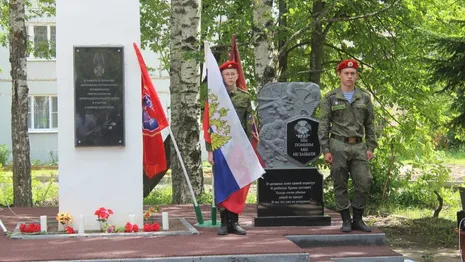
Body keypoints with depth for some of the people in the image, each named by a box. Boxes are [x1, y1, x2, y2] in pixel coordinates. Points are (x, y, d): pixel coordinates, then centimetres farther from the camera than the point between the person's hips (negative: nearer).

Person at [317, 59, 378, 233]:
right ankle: (346, 220, 11)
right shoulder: (330, 98, 1)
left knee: (364, 183, -2)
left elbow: (369, 125, 13)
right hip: (338, 146, -3)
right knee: (340, 185, 1)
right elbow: (323, 126, 0)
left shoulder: (364, 98, 10)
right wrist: (325, 150, -7)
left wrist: (371, 147, 5)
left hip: (358, 147, 3)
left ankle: (358, 220, 10)